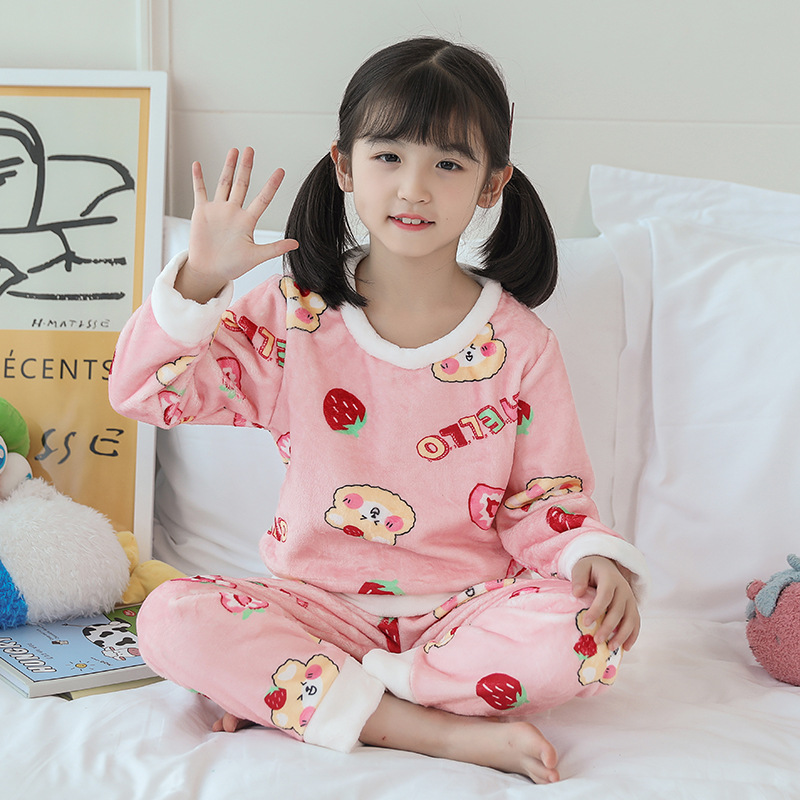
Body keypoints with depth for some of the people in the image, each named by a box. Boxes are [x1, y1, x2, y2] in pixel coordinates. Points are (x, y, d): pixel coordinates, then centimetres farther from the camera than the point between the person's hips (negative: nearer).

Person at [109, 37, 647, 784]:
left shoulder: (518, 345, -2)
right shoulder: (294, 314, -2)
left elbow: (544, 501, 3)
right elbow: (144, 388, -6)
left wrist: (593, 558, -18)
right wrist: (199, 279, -21)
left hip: (465, 607, 1)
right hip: (321, 602, 0)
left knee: (588, 633, -30)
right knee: (171, 619, -26)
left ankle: (281, 692, -20)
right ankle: (441, 731, -25)